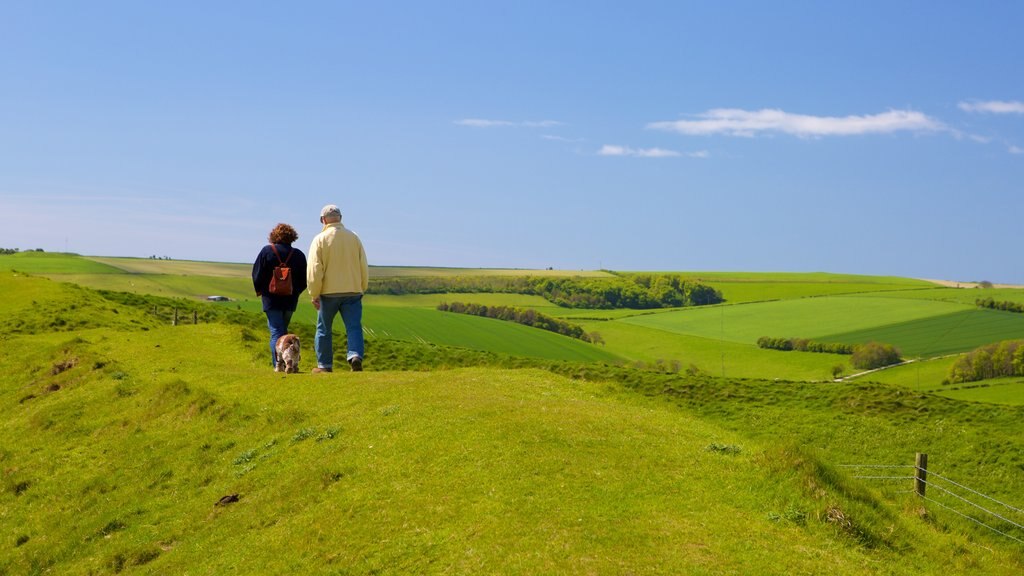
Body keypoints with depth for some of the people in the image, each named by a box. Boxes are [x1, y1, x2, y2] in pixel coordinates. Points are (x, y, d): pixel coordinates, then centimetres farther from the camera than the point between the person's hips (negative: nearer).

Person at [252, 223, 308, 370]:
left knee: (276, 331, -4)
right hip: (291, 300, 3)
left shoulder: (267, 251, -4)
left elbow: (257, 274, -3)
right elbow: (304, 280, 4)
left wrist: (259, 290, 13)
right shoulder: (298, 255, 3)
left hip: (271, 298, -3)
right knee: (283, 331, 16)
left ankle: (278, 364, -15)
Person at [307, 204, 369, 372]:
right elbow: (364, 266, 8)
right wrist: (361, 289, 17)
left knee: (324, 329, 11)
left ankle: (325, 365, 16)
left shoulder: (320, 239, -4)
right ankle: (355, 356, -24)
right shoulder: (353, 237, 5)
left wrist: (314, 295, -1)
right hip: (352, 291, 2)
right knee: (354, 327, -1)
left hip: (329, 291, -2)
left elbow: (314, 270, -8)